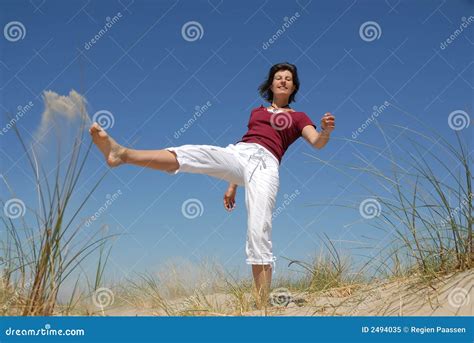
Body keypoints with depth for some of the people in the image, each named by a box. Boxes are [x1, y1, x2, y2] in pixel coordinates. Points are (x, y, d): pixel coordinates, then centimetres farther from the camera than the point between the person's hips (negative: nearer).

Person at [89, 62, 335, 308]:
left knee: (259, 230, -20)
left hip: (265, 164, -3)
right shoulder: (256, 112, 29)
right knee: (188, 154, -23)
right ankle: (121, 153, -39)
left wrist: (326, 131, -22)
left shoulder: (298, 117, 19)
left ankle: (263, 304, -20)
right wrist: (233, 185, 23)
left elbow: (317, 143, 2)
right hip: (237, 153, 3)